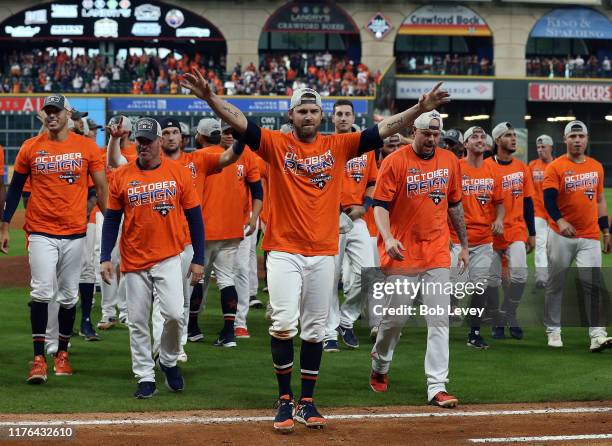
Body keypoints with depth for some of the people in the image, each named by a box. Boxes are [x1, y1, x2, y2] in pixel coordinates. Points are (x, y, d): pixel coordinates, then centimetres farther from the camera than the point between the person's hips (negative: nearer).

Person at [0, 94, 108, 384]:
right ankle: (38, 358, -9)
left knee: (68, 296, 8)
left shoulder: (87, 147, 1)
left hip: (75, 233, 1)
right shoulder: (30, 148, 2)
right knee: (42, 292, -11)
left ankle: (62, 353, 21)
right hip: (41, 232, -1)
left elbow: (101, 187, 5)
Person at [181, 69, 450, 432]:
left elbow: (384, 129, -1)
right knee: (284, 323, -12)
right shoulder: (276, 144, 1)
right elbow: (239, 121, -12)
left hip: (323, 252, 2)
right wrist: (210, 97, -29)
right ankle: (285, 399, 1)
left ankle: (307, 401, 17)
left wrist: (420, 109, -13)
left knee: (315, 330, 7)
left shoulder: (338, 146, 6)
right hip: (284, 250, -2)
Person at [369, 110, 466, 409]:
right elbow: (380, 205, -9)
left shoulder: (450, 162, 9)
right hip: (402, 253, -4)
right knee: (396, 317, 3)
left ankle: (437, 387, -5)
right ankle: (379, 367, 31)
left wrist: (463, 244, 20)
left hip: (437, 253, 4)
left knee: (439, 321, -4)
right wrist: (388, 238, -25)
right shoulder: (395, 162, -6)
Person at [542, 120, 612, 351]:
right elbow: (549, 198, -15)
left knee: (592, 284, -7)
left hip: (589, 237, 3)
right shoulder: (555, 167, -4)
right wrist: (559, 220, -32)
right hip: (561, 235, -3)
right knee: (555, 284, 5)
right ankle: (553, 330, 17)